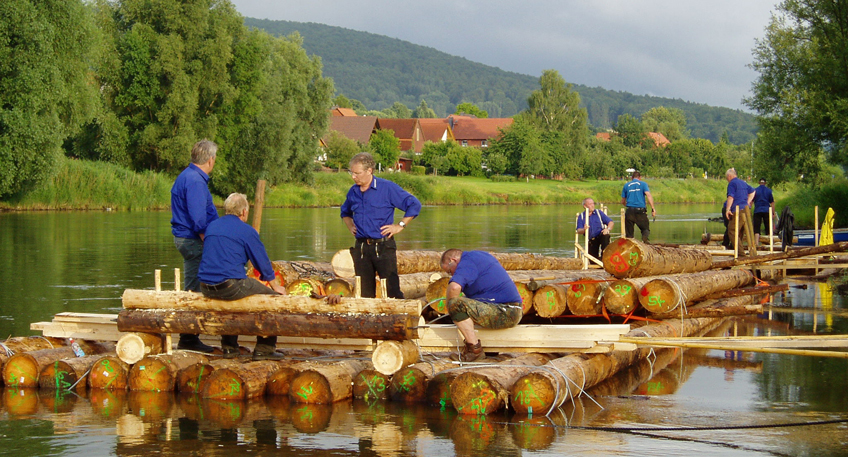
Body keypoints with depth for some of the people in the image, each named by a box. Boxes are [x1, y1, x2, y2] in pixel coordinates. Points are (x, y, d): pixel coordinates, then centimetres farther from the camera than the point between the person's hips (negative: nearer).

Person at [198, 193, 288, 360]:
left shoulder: (211, 227, 15)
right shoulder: (247, 231, -3)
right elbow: (263, 263, 2)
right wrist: (275, 286, 18)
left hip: (206, 288, 7)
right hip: (231, 286, -7)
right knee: (272, 296, 8)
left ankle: (229, 347, 38)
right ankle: (264, 349, 6)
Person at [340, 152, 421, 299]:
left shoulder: (388, 188, -5)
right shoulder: (353, 192, 11)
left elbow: (414, 205, -3)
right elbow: (345, 212, 33)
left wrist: (400, 226, -6)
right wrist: (350, 226, 15)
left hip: (383, 246, -5)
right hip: (361, 247, 5)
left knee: (392, 291, -7)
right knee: (364, 293, 5)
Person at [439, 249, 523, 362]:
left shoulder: (467, 262, -10)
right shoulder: (483, 255, 22)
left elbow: (454, 287, -29)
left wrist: (450, 304, -10)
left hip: (505, 314, -11)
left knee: (456, 304, -21)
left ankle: (475, 350, -17)